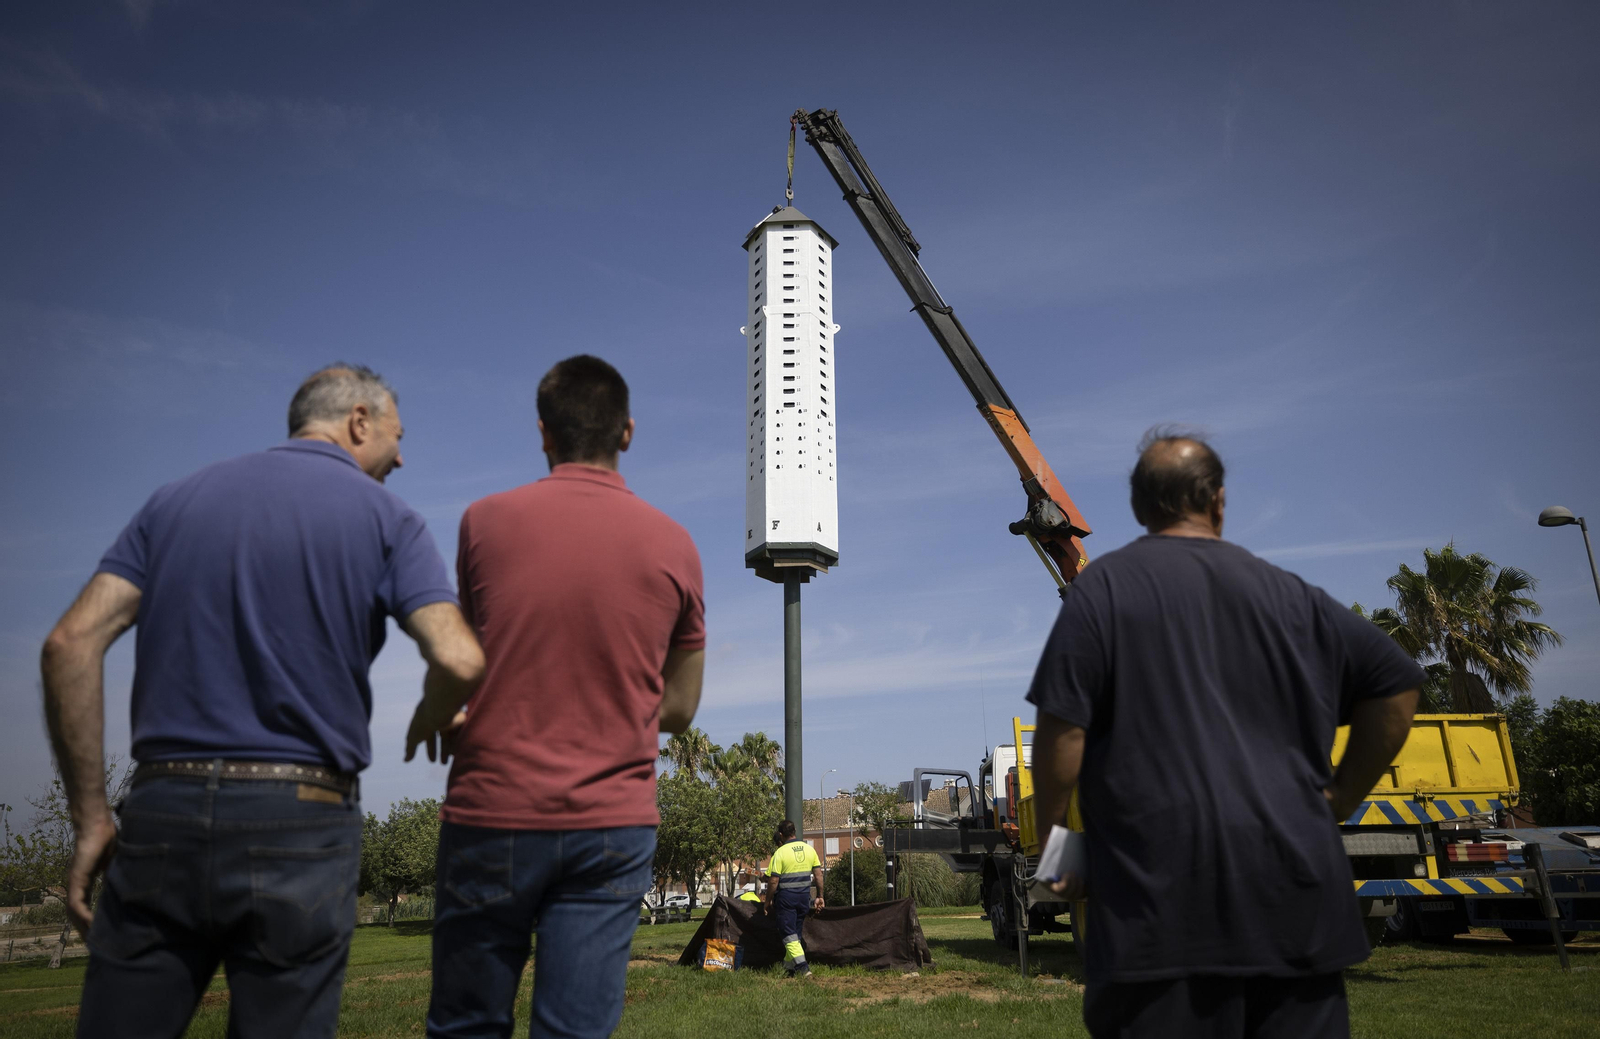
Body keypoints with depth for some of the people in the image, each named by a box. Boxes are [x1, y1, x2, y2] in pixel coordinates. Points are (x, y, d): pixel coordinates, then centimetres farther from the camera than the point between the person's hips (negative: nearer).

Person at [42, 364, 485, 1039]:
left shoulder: (178, 499, 12)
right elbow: (459, 662, -14)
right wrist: (431, 719, 10)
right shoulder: (386, 519, 0)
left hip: (162, 810, 3)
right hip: (300, 827, -3)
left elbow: (71, 642, 2)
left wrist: (90, 816, 5)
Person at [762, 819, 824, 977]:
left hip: (786, 896, -5)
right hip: (804, 896, 5)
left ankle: (802, 967, -11)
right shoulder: (809, 849, 4)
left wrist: (768, 901, 0)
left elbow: (773, 881, -11)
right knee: (796, 932, 16)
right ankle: (789, 968, 19)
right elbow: (818, 875, 5)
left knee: (789, 934, 1)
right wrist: (819, 897, 13)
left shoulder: (780, 853, -11)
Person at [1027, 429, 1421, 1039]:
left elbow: (1062, 731, -9)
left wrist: (1052, 836, 4)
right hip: (1294, 895, 4)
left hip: (1159, 891, -4)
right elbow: (1395, 686, 14)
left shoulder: (1103, 588, -2)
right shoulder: (1286, 594, 11)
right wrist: (1336, 804, 17)